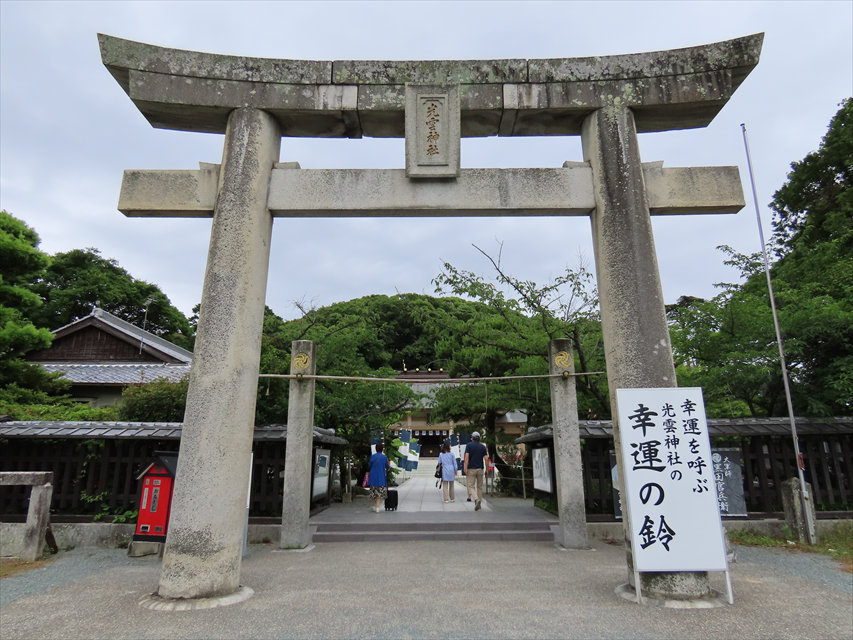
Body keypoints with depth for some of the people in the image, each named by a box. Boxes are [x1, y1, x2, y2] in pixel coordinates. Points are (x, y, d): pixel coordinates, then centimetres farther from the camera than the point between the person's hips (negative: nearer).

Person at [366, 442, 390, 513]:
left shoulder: (372, 456, -3)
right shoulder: (384, 457, -8)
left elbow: (369, 465, 5)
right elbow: (387, 467, 1)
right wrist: (388, 468, 24)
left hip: (373, 477, 3)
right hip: (381, 478, -3)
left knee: (374, 491, 16)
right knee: (380, 492, 3)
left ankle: (374, 506, 23)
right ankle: (377, 507, -3)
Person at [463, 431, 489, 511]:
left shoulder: (469, 445, -3)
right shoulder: (483, 446, 5)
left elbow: (467, 457, -13)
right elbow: (486, 458, -4)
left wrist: (465, 468, -14)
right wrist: (487, 451, 14)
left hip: (471, 469, -3)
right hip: (480, 469, 3)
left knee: (471, 486, -2)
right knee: (479, 487, 13)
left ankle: (476, 499, -25)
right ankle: (478, 504, 16)